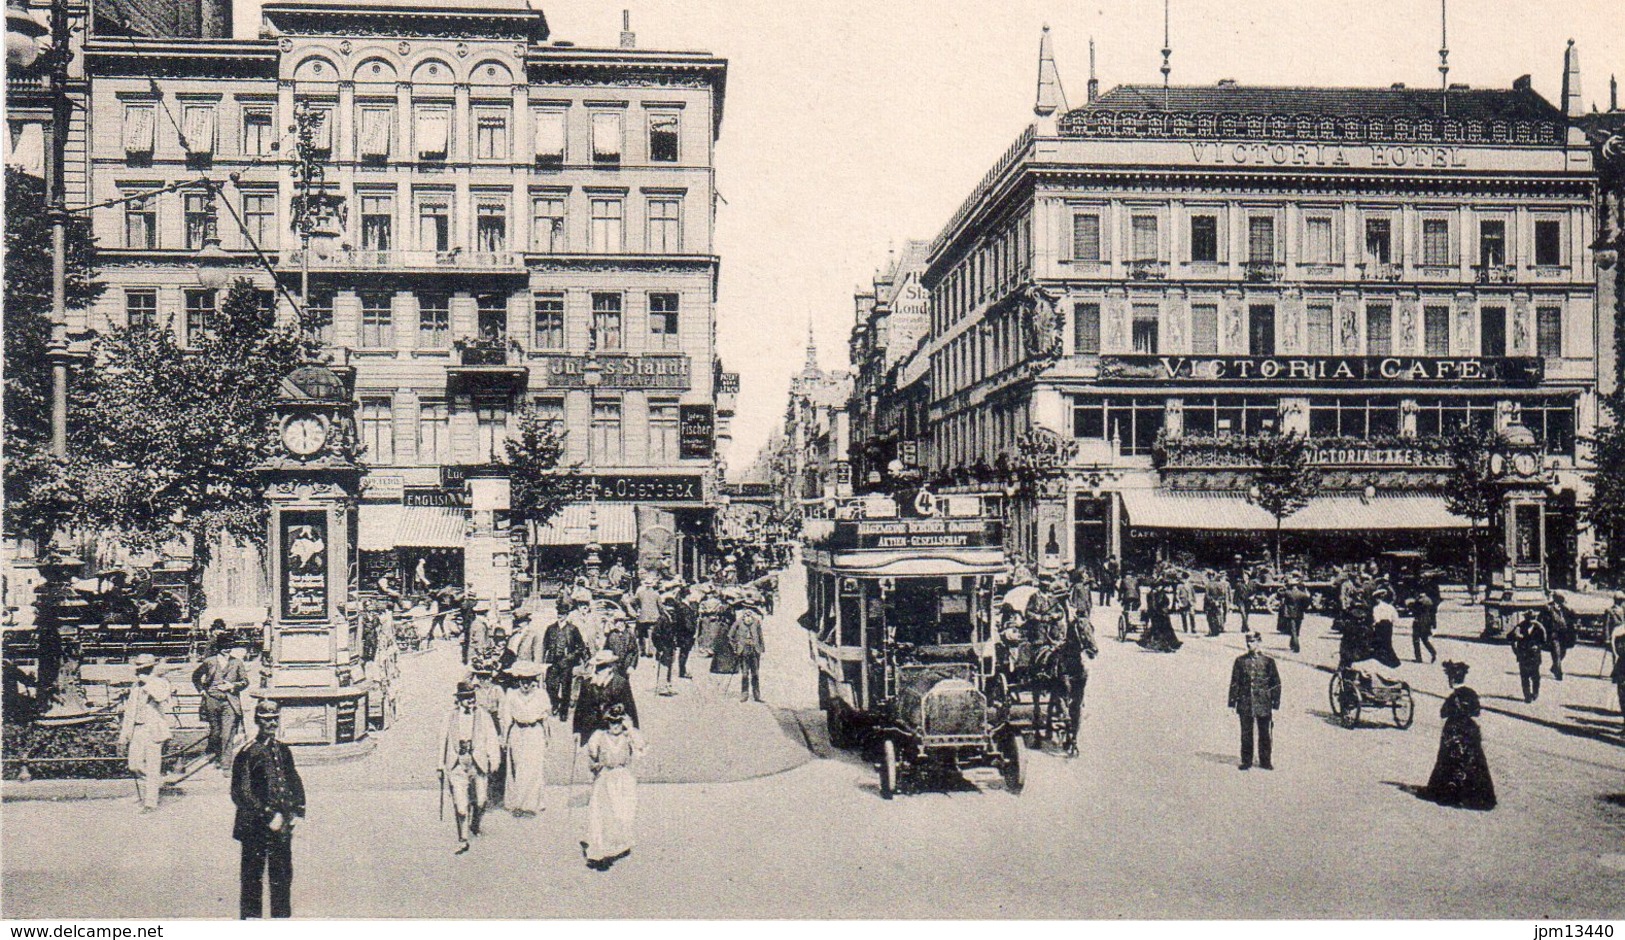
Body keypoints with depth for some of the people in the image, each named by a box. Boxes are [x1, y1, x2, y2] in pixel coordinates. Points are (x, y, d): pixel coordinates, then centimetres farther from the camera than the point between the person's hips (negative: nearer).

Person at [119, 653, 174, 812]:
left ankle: (151, 803, -1)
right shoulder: (135, 687, 15)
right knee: (134, 764, 7)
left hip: (153, 729, -7)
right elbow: (129, 711, 20)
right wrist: (124, 734, 18)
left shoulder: (160, 684, -5)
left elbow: (160, 697, -29)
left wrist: (147, 681, -23)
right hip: (137, 730, 7)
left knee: (152, 766, -6)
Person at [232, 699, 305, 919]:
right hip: (255, 827, -6)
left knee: (283, 875, 13)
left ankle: (282, 916, 24)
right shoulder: (248, 753, -11)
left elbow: (294, 781, 17)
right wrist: (268, 817, -17)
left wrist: (297, 810, 4)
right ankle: (251, 917, 14)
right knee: (252, 877, 3)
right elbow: (241, 793, -15)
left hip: (282, 826, 6)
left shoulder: (283, 750, 9)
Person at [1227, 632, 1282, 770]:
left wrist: (1275, 704, 0)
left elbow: (1276, 684, 4)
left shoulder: (1268, 661, 0)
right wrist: (1233, 702, 2)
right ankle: (1246, 761, 15)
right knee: (1246, 734, 5)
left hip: (1264, 704, -1)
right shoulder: (1240, 661, 3)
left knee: (1264, 734, 7)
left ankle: (1265, 761, 19)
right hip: (1245, 703, 1)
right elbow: (1234, 683, 6)